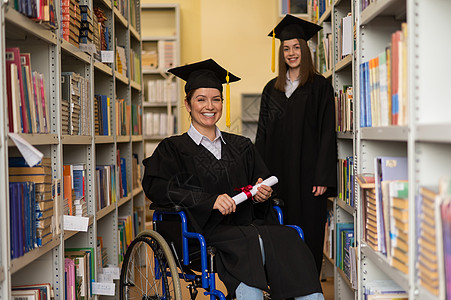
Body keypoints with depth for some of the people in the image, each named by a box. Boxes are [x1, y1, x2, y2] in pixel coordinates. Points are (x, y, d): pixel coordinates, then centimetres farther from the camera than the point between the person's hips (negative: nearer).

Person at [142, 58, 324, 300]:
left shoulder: (241, 146, 23)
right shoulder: (174, 149, 10)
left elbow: (263, 185, 25)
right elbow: (155, 186, -8)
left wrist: (262, 192, -2)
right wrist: (210, 200, -18)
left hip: (248, 227, 4)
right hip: (206, 233, -4)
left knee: (289, 241, -29)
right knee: (256, 243, -35)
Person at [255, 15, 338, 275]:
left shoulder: (319, 87, 0)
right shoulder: (272, 89, 13)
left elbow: (328, 133, -6)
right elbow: (263, 133, 13)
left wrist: (323, 177, -13)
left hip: (307, 171, -4)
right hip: (278, 174, 4)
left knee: (309, 231, 0)